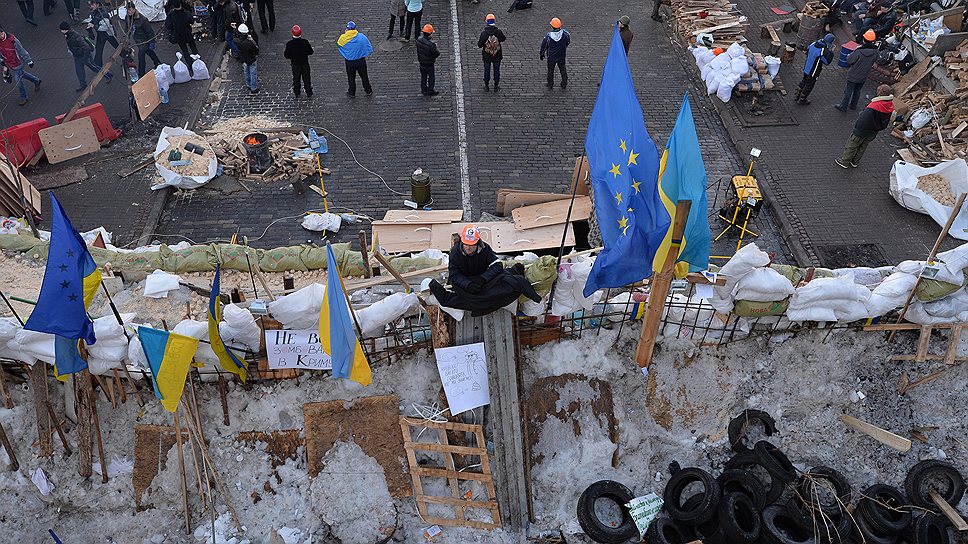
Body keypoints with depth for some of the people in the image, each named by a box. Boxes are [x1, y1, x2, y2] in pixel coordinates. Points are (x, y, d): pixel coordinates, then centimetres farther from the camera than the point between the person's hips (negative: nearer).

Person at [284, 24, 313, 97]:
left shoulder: (289, 44, -16)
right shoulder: (305, 42, -14)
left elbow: (287, 55, -11)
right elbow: (310, 52, -3)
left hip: (295, 64, -1)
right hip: (305, 63, 1)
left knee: (296, 79, 14)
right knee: (306, 78, 14)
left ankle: (297, 93, 21)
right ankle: (309, 92, 21)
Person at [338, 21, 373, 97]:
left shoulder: (343, 38, -15)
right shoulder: (362, 36, -13)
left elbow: (338, 44, 5)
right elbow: (370, 49, -8)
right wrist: (362, 53, 9)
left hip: (349, 62, 0)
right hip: (361, 61, 1)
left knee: (351, 78, 19)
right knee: (364, 76, 20)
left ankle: (352, 92, 31)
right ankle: (368, 90, 34)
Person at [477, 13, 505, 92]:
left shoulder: (484, 33, -19)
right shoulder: (498, 31, -17)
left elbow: (479, 45, -13)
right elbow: (503, 38, 3)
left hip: (486, 56, 0)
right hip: (497, 56, 0)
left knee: (487, 70, 17)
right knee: (496, 70, 17)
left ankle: (486, 86, 26)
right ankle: (496, 86, 27)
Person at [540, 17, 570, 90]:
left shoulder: (548, 36, -26)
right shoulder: (564, 33, -20)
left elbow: (544, 46, -12)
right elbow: (568, 41, 1)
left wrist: (541, 54, 7)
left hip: (551, 57, -2)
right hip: (562, 56, 2)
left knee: (550, 71, 18)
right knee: (563, 69, 21)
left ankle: (550, 85, 32)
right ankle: (564, 84, 33)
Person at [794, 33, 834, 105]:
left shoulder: (813, 44, -8)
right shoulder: (824, 51, -30)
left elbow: (807, 51, 9)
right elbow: (827, 61, -17)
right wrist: (831, 51, -11)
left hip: (806, 68, 7)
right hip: (813, 72, -7)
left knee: (804, 81, 26)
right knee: (809, 85, 13)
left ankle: (796, 96, 34)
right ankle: (802, 100, 27)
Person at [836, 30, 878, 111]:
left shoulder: (859, 52, -30)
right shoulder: (875, 52, -14)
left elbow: (849, 61, -20)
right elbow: (872, 63, 0)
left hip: (853, 75, -5)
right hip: (863, 76, 5)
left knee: (848, 91, 11)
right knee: (857, 91, 23)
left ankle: (843, 106, 22)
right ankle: (853, 105, 38)